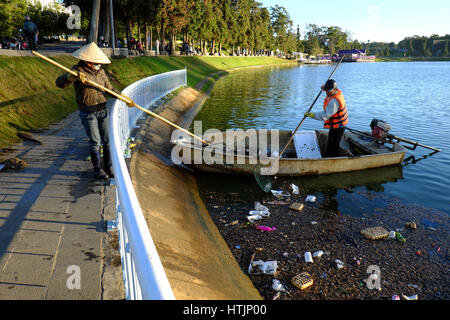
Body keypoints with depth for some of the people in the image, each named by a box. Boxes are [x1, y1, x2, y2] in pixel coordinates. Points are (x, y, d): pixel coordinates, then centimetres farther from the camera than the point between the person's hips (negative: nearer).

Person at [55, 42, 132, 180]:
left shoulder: (100, 72, 9)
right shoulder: (78, 70, -8)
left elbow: (110, 89, 18)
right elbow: (60, 83, -20)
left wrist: (124, 97, 11)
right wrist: (73, 76, -38)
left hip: (102, 110, 5)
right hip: (87, 112, -5)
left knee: (108, 139, 5)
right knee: (95, 141, -4)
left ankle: (109, 167, 18)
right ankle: (98, 170, 9)